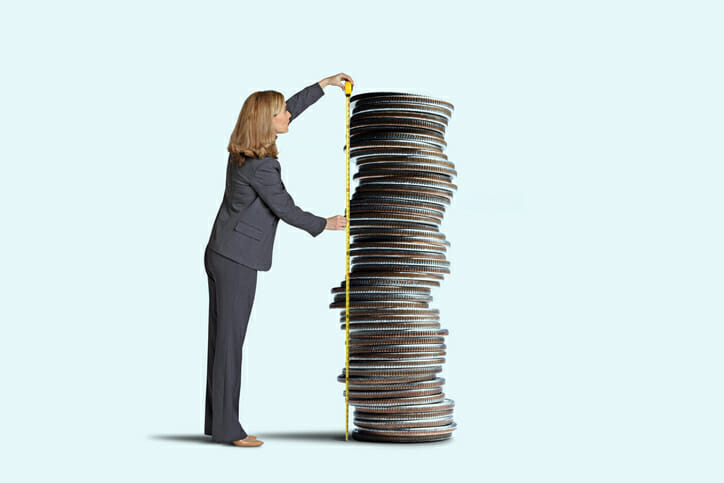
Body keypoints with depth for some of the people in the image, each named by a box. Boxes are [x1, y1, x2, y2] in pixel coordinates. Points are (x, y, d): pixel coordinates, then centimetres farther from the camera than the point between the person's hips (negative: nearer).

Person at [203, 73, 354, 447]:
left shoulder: (242, 152, 8)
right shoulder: (261, 166, -20)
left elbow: (290, 109, 20)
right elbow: (286, 210, -10)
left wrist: (324, 85, 26)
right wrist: (324, 225, 5)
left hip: (219, 255, 10)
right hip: (238, 261, -10)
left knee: (221, 340, 11)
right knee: (229, 342, -4)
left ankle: (216, 422, 18)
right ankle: (227, 428, 3)